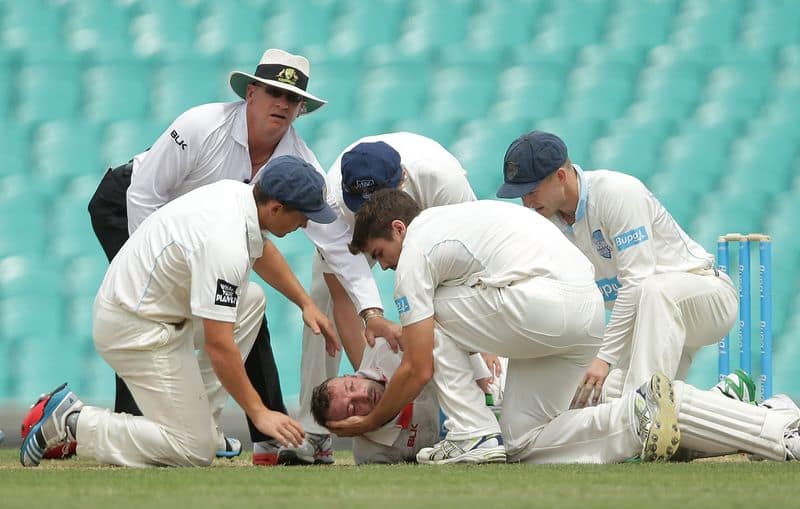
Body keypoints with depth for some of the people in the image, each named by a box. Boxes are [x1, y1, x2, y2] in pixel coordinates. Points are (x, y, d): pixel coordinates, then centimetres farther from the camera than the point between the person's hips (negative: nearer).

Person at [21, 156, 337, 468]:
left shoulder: (240, 193, 1)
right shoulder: (225, 243, -29)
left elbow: (261, 250, 27)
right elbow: (218, 344, -29)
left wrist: (305, 303, 22)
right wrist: (259, 414, -24)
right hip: (136, 329, -10)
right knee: (195, 452, -10)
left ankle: (198, 420, 13)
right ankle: (73, 422, -4)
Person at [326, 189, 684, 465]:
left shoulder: (414, 252, 4)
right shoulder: (451, 217, 31)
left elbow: (418, 371, 2)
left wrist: (370, 422, 15)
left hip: (543, 303, -9)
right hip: (591, 312, 9)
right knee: (525, 442, 13)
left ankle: (474, 436, 2)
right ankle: (638, 413, -5)